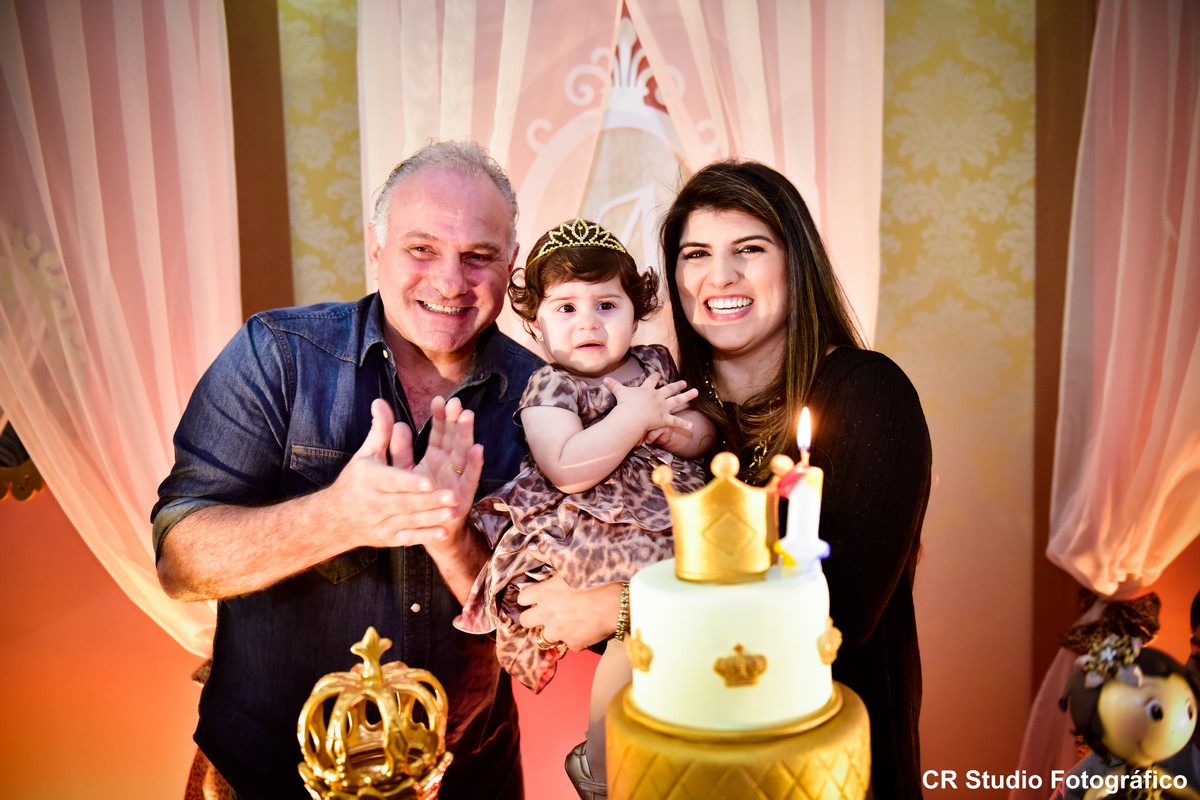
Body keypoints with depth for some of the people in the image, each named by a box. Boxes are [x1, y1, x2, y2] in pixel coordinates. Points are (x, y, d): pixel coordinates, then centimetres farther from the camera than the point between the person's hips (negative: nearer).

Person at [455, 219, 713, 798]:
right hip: (595, 529, -7)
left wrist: (677, 429, -7)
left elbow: (704, 434, 16)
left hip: (674, 514, 7)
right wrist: (634, 417, -16)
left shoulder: (655, 364, 14)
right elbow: (568, 471, -20)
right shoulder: (549, 388, -5)